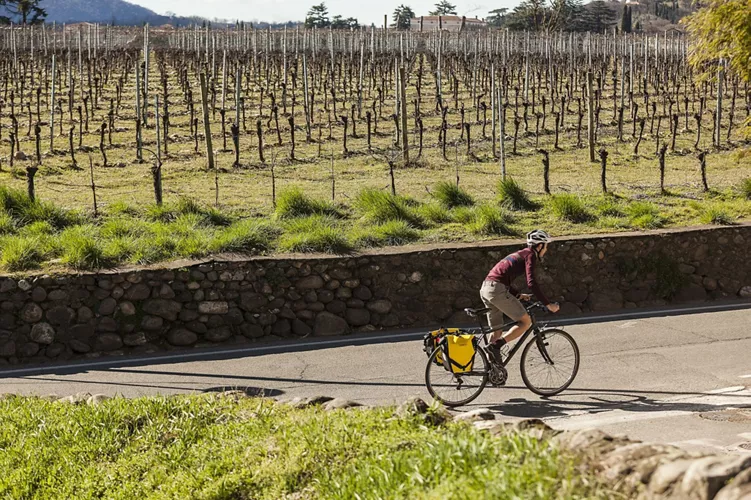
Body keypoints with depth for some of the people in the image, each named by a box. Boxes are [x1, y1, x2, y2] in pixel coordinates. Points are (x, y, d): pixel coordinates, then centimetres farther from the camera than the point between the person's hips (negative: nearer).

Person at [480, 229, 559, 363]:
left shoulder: (519, 254, 27)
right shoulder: (530, 255, -1)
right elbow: (531, 283, -13)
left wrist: (518, 295, 30)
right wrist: (548, 304, -10)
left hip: (485, 289, 9)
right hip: (497, 290, -9)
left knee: (497, 331, 16)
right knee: (526, 321, -3)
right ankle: (496, 345, -14)